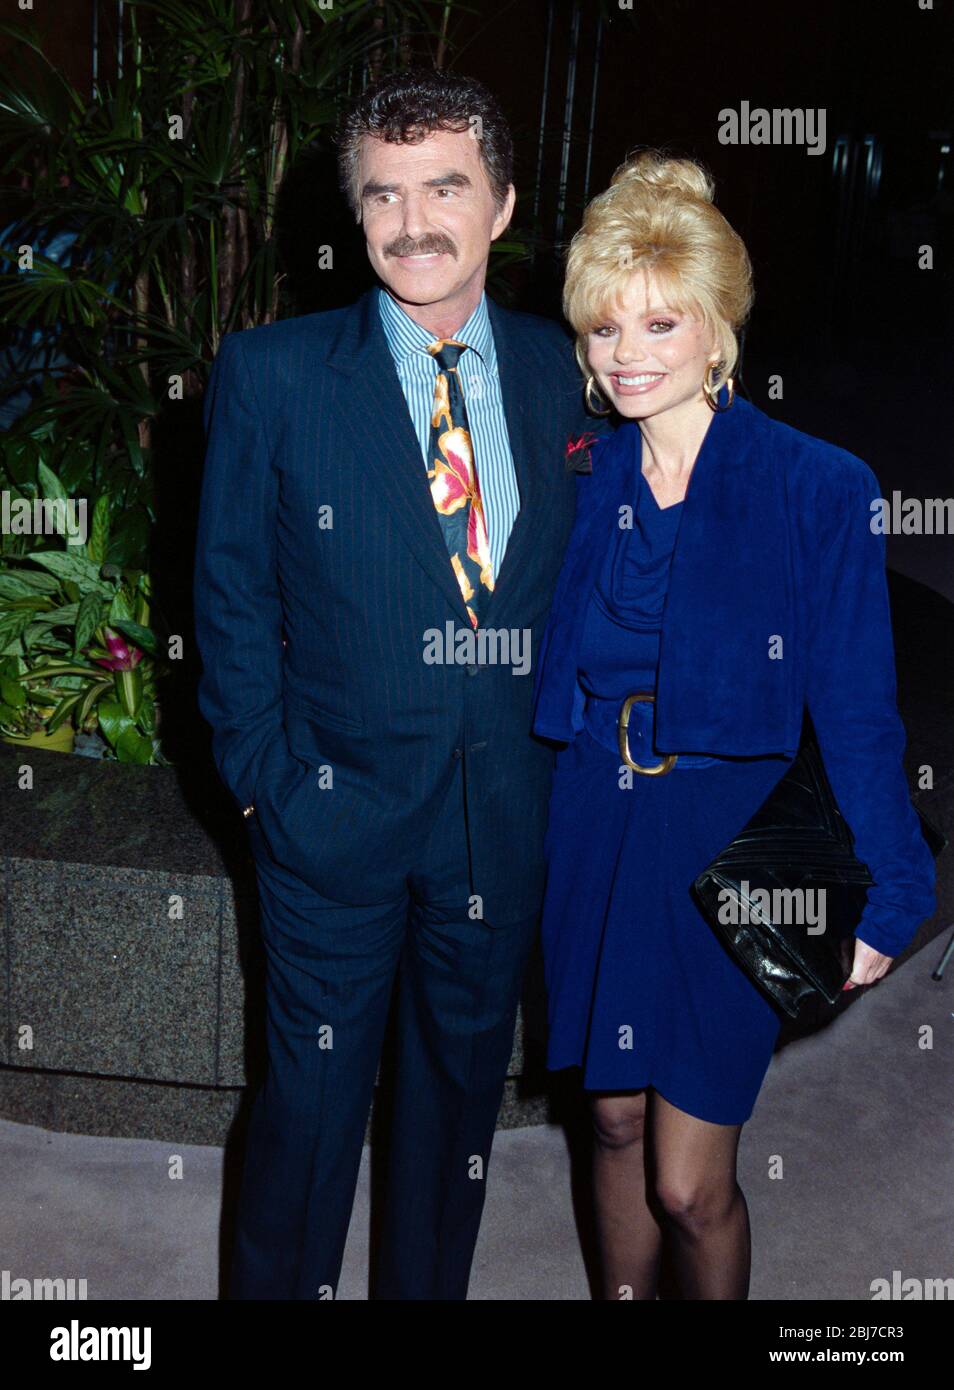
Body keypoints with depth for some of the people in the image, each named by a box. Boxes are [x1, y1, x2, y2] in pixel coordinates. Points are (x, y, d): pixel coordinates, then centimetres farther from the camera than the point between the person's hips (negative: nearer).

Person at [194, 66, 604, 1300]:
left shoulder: (563, 373, 0)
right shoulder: (269, 374, -8)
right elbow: (232, 597, -4)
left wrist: (566, 752, 0)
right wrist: (264, 775, -7)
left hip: (511, 811, 3)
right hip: (337, 804, -3)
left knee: (464, 1080, 20)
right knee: (313, 1093, 11)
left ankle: (428, 1287, 43)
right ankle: (276, 1288, 37)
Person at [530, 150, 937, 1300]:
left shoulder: (819, 490, -10)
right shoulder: (585, 483, 3)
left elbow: (855, 712, -7)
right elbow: (551, 680, 10)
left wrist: (887, 897, -6)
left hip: (730, 855, -4)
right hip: (595, 839, 4)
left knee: (689, 1184, 2)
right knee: (615, 1122, 18)